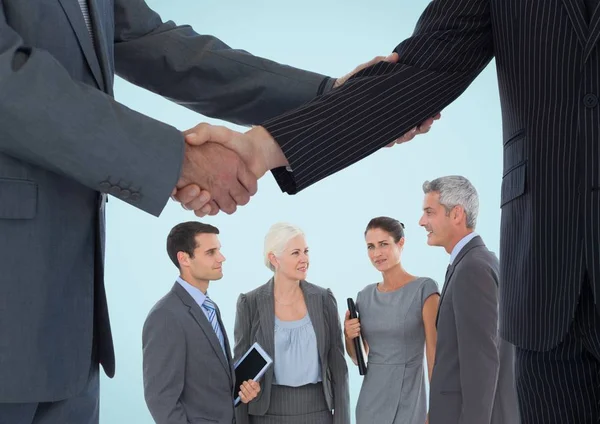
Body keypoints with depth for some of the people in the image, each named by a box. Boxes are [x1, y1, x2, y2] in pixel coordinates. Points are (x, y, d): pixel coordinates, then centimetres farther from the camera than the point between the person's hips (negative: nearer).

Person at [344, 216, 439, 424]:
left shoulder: (424, 289, -9)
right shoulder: (366, 295, 7)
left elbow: (435, 354, -11)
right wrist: (349, 337, -6)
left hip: (407, 402, -5)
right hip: (370, 400, 5)